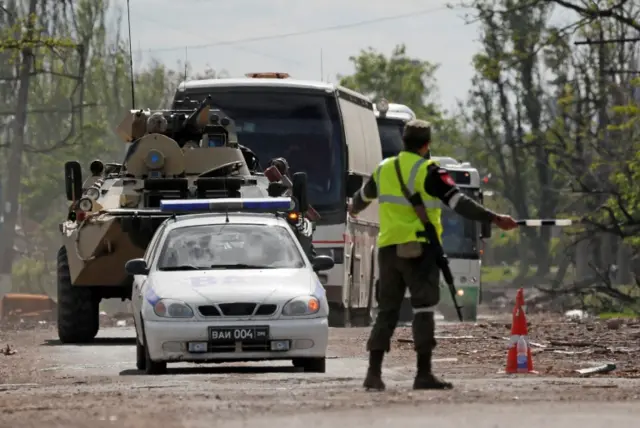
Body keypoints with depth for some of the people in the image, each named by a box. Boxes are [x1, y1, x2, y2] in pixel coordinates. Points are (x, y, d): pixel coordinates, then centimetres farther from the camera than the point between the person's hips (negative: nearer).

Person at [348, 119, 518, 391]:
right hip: (419, 249, -6)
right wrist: (494, 219, -20)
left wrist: (354, 208, 55)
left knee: (387, 309, 12)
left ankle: (373, 373, 8)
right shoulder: (428, 171, -8)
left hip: (388, 248, 6)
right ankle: (423, 374, -11)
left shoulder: (384, 169, 12)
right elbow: (458, 202, -17)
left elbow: (364, 195, 32)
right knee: (423, 308, -5)